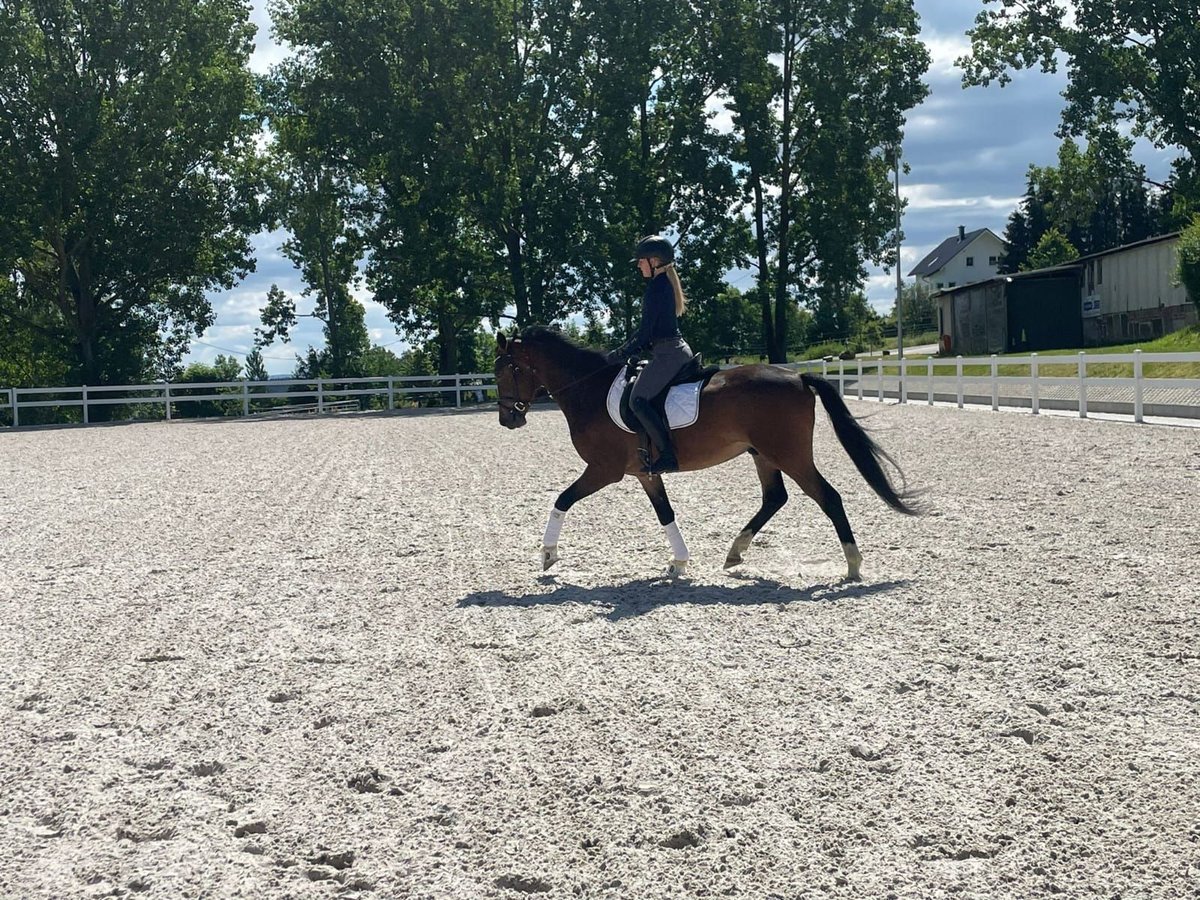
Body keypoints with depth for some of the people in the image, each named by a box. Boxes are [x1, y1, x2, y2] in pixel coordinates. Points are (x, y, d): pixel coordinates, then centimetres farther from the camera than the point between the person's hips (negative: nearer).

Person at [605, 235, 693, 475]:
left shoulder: (656, 286, -14)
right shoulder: (667, 283, 17)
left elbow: (645, 333, -15)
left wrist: (620, 354, -6)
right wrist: (626, 350, 18)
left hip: (667, 354, -11)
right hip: (679, 349, 11)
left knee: (638, 400, -14)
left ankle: (668, 455, -21)